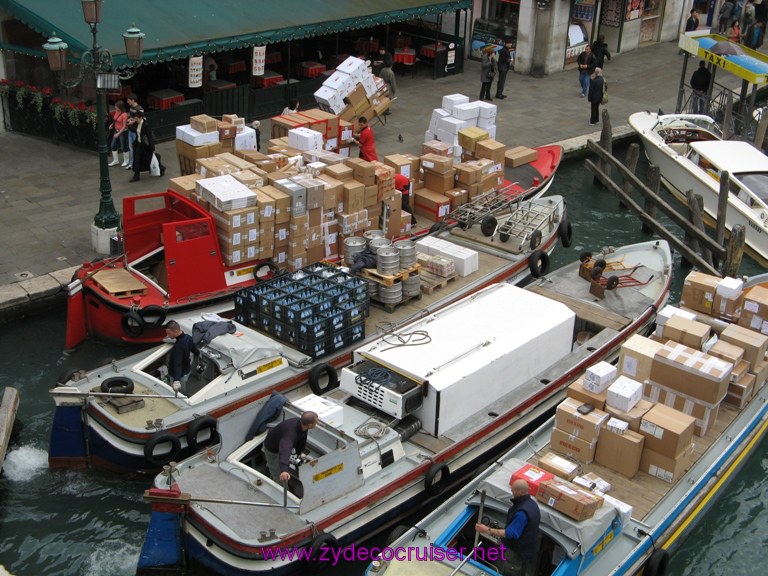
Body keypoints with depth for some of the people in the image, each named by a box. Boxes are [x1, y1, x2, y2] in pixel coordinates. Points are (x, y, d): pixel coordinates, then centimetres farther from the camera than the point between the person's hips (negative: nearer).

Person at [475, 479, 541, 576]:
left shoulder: (522, 512, -33)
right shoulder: (532, 503, 0)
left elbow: (510, 533, -31)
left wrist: (487, 530, -31)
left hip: (519, 553, -10)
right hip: (529, 549, 10)